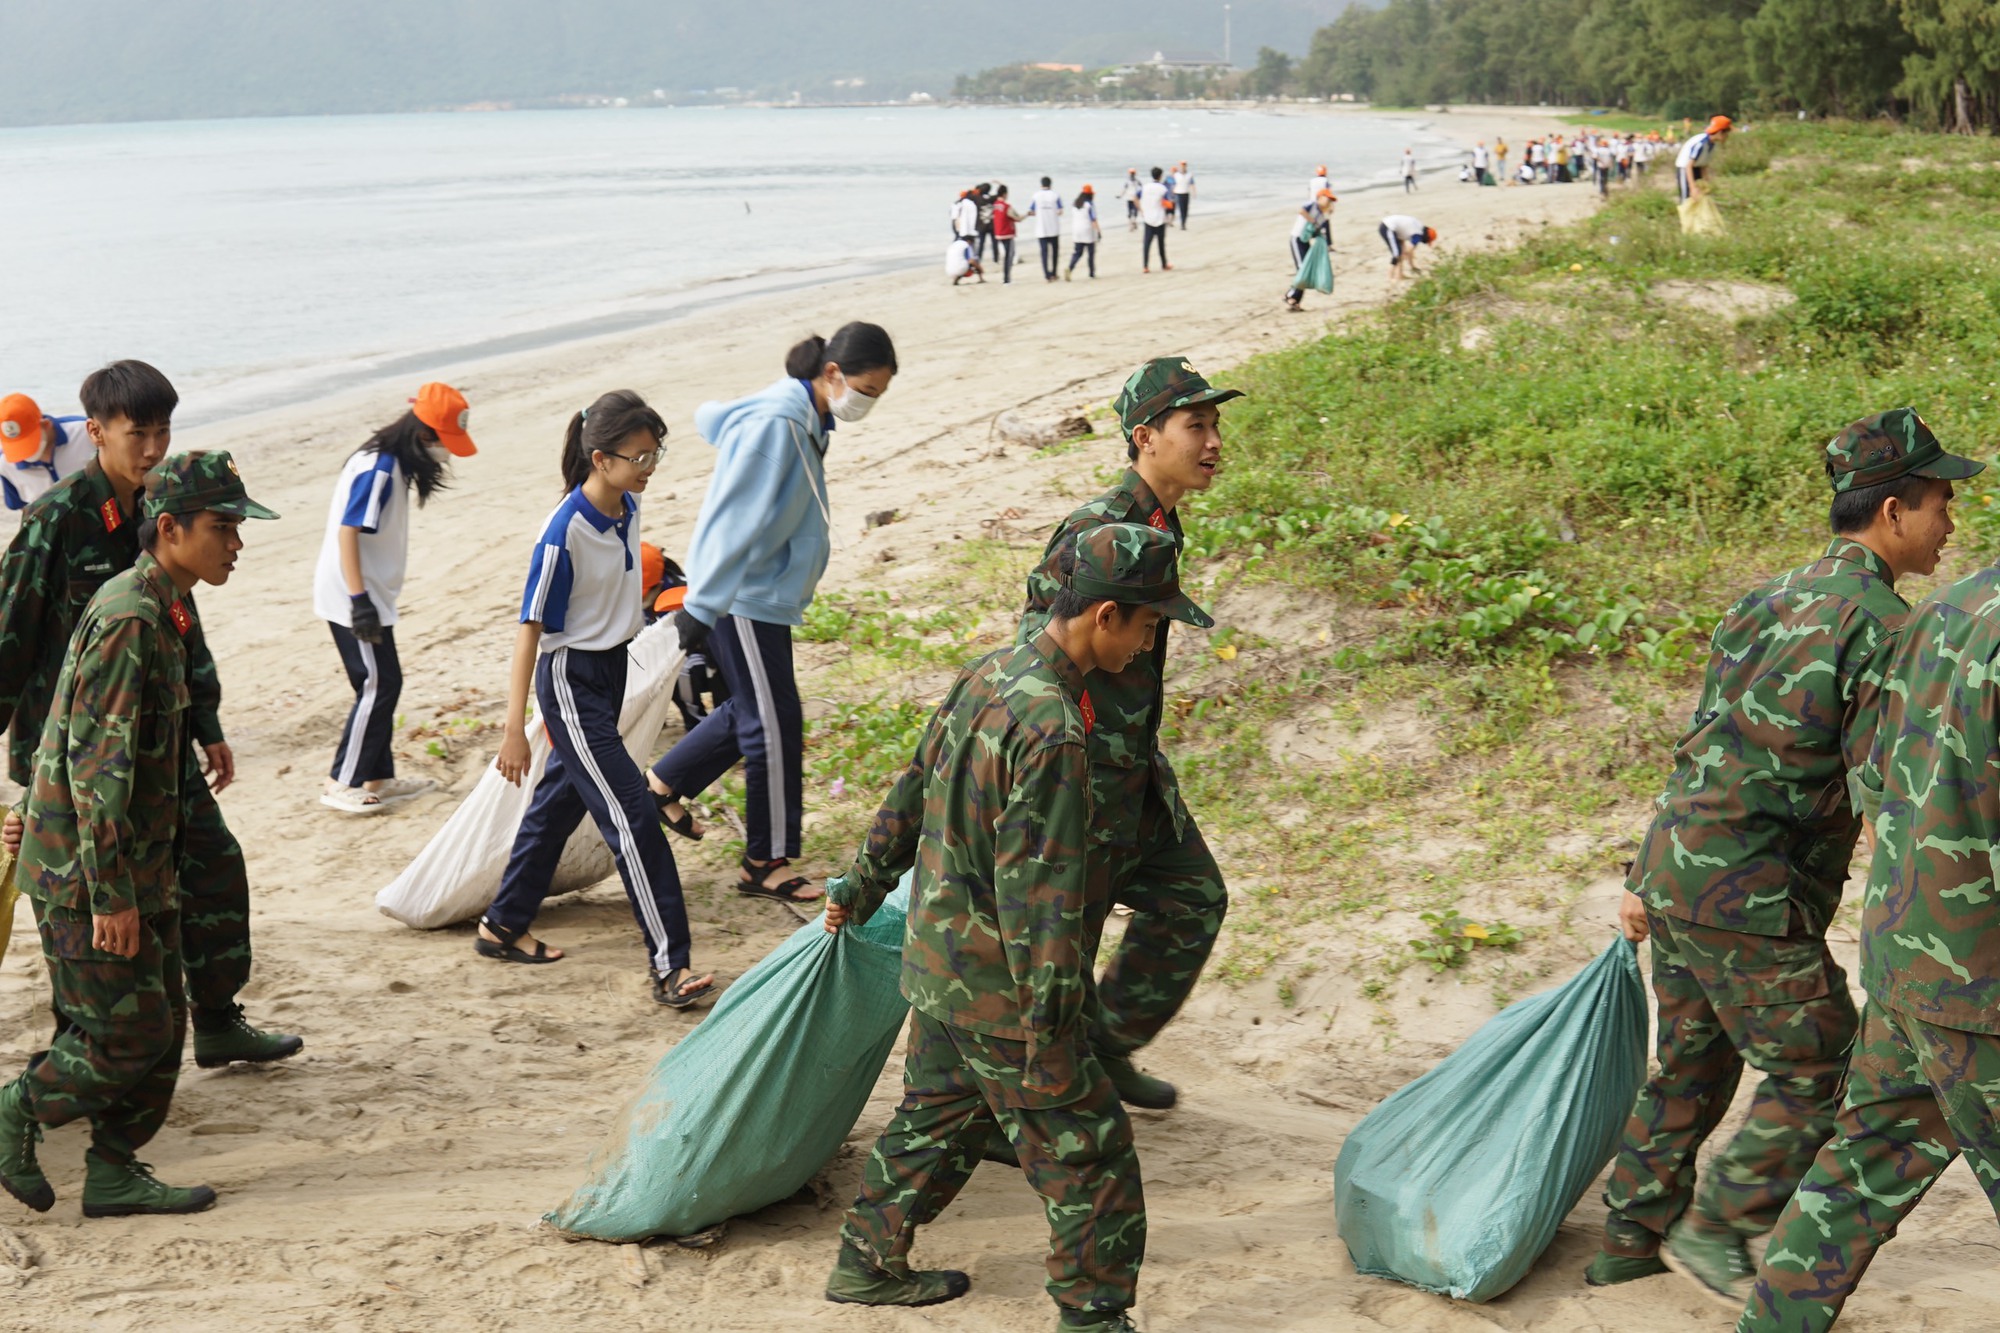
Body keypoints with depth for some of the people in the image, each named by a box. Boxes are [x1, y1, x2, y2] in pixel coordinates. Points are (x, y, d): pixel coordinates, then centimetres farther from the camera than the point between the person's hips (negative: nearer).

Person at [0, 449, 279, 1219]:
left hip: (141, 869, 10)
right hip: (86, 872, -10)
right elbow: (95, 765, -24)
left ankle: (114, 1172, 21)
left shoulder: (163, 612, 11)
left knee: (161, 1027, 12)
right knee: (130, 1034, -4)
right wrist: (111, 895, -22)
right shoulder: (127, 619, -21)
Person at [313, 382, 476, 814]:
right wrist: (360, 600, -26)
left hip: (370, 596, 10)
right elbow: (347, 530, -23)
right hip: (352, 599, -10)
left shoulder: (392, 466, 11)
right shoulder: (377, 468, -19)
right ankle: (342, 783, 0)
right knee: (377, 686, -6)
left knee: (382, 685, 13)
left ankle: (379, 778, 22)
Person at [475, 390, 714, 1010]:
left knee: (559, 802, 18)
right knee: (632, 819, -11)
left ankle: (503, 926, 34)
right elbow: (531, 629, -20)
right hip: (570, 680, -9)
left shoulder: (627, 511, 0)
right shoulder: (563, 533, -23)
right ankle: (669, 967, -8)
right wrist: (514, 730, -20)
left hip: (611, 669, 9)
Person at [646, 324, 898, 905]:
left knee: (753, 709, 21)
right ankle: (766, 863, 10)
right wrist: (702, 607, -25)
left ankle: (664, 785, 36)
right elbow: (734, 521, -25)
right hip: (743, 597, -10)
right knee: (773, 725, -2)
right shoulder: (776, 423, -24)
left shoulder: (806, 418, 5)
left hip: (766, 592, 10)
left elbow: (713, 417, 18)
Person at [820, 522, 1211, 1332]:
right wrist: (1049, 1019, -21)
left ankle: (868, 1263, 37)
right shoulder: (1051, 728, -26)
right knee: (1087, 1153, 4)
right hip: (998, 984, -9)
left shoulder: (984, 678, 3)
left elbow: (913, 791, 16)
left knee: (937, 1116, 25)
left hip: (938, 960, 9)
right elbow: (1039, 890, -26)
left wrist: (865, 885, 28)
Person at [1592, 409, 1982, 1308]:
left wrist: (1647, 880, 22)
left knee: (1693, 1065, 21)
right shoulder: (1885, 629, -14)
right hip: (1749, 900, -9)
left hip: (1674, 870, 9)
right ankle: (1711, 1230, 13)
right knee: (1823, 1077, 7)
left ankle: (1630, 1243, 31)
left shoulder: (1771, 601, 13)